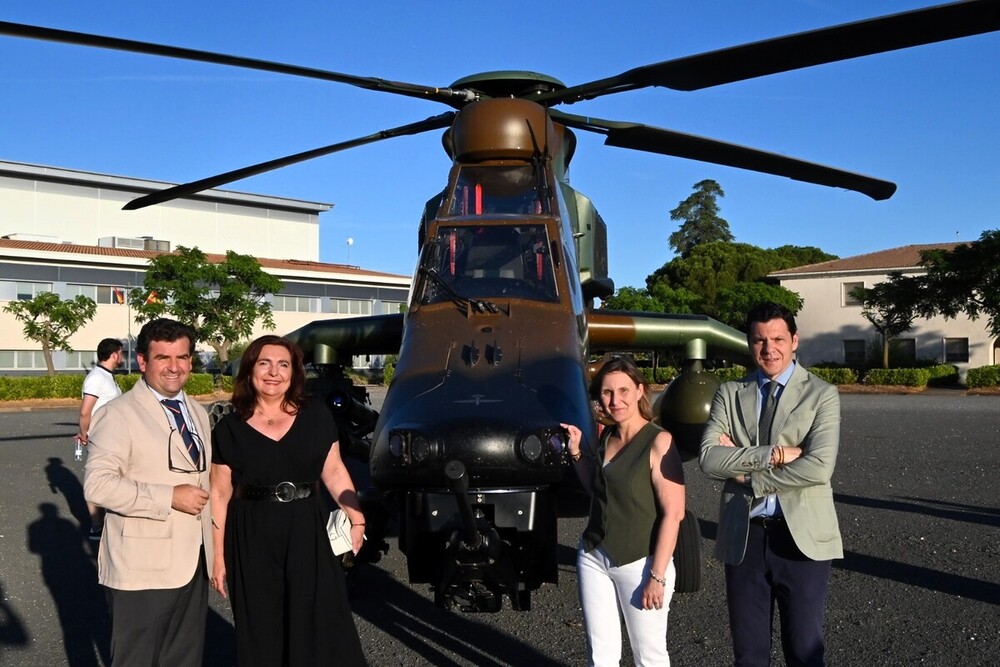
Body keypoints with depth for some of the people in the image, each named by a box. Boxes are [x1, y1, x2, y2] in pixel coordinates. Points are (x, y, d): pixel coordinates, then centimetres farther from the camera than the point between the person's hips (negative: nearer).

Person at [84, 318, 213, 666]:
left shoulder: (198, 414, 14)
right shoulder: (118, 414, -11)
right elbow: (97, 484, -21)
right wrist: (169, 497, -22)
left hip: (194, 564, 7)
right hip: (142, 571, -7)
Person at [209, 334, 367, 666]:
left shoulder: (316, 416, 1)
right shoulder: (228, 429, -2)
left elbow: (334, 471, 6)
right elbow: (220, 494, 0)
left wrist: (356, 518, -4)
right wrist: (217, 555, -1)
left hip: (307, 532, 1)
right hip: (252, 539, 0)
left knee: (322, 625, 3)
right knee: (261, 632, 11)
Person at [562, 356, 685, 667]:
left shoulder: (659, 442, -14)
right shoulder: (607, 436, 7)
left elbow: (673, 513, -16)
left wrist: (658, 575, -17)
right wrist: (576, 453, 5)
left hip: (639, 563, -6)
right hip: (593, 558, 6)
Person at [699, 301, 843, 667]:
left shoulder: (821, 394, -2)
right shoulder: (729, 393, 6)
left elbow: (819, 467, -16)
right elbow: (708, 458, -9)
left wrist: (746, 472, -12)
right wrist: (773, 454, -16)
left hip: (801, 536, -2)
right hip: (743, 536, 3)